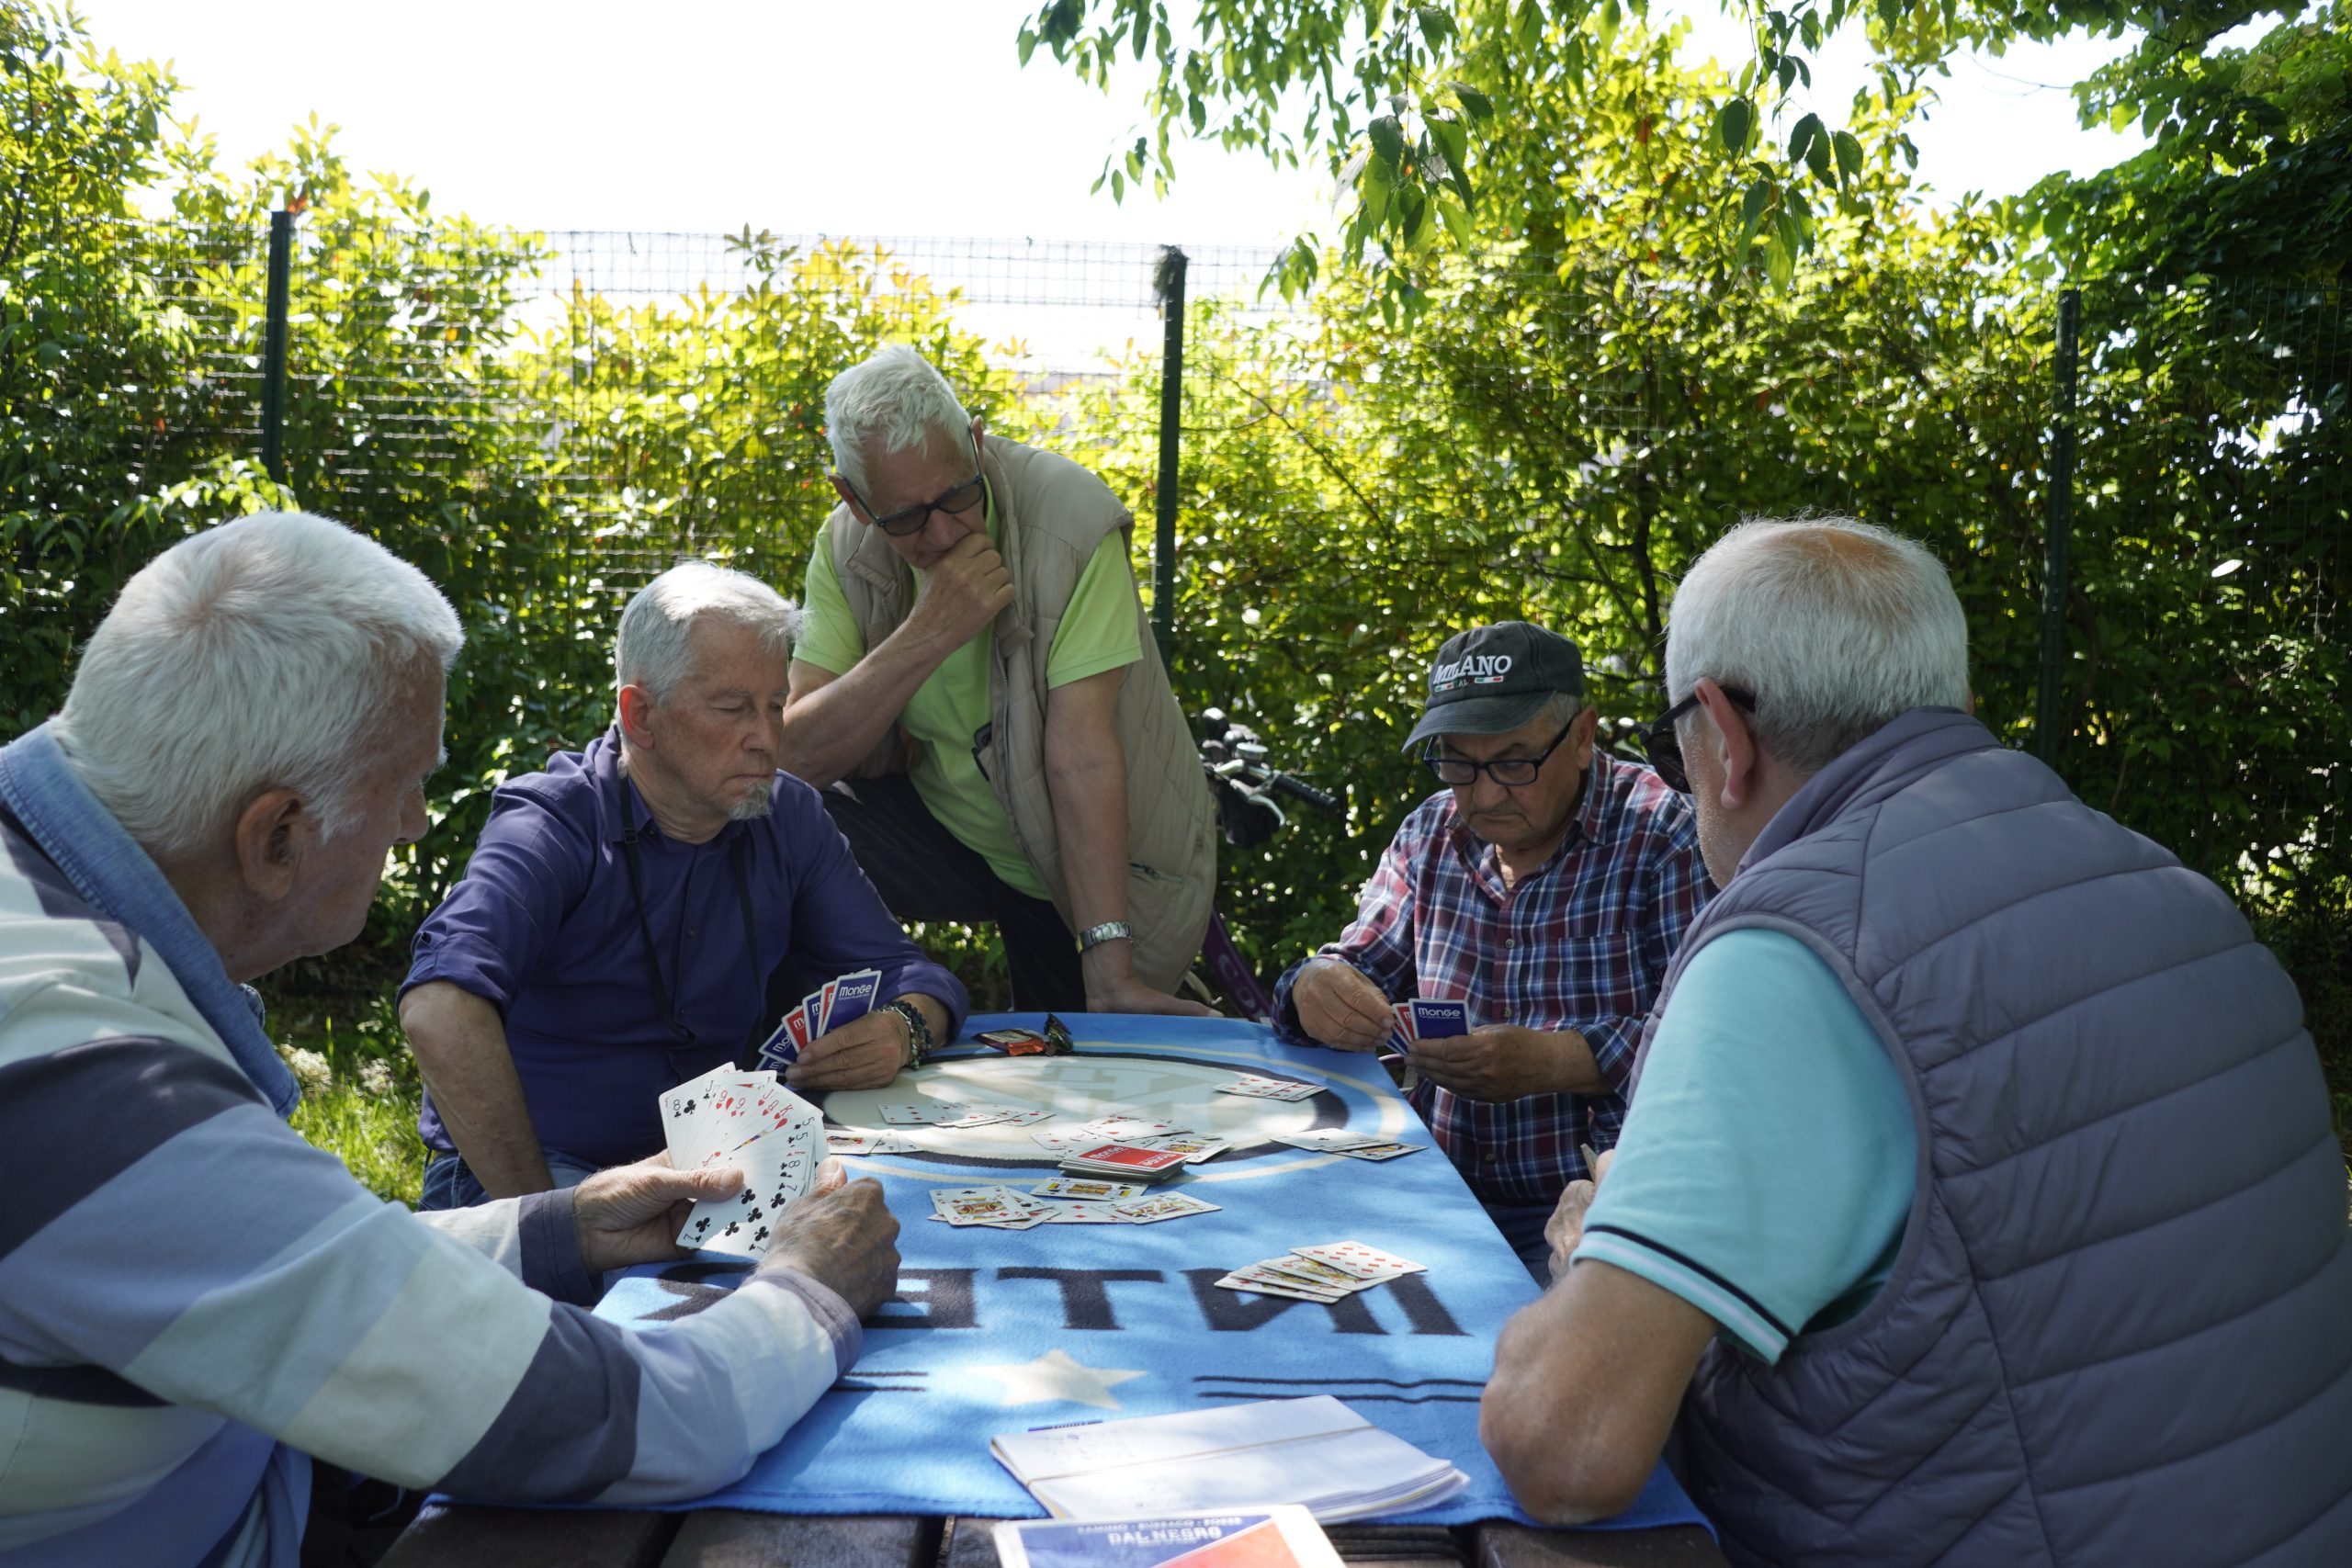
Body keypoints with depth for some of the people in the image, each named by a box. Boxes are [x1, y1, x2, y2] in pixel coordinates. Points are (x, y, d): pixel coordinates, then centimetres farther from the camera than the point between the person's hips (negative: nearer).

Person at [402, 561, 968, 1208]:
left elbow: (905, 972, 9)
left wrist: (901, 1031, -16)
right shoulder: (554, 826, -15)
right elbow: (440, 1011, -32)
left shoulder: (787, 817, 3)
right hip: (521, 1174, -6)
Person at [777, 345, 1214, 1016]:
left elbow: (1081, 751, -31)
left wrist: (1109, 968, -35)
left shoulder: (1071, 519, -25)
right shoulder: (847, 547, -12)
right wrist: (929, 632, -33)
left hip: (1088, 864, -3)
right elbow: (799, 755, -20)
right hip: (944, 827, 3)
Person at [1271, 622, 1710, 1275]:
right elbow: (1363, 965, 18)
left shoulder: (1664, 835, -5)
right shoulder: (1429, 835, 12)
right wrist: (1316, 987, -6)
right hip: (1443, 1194, 5)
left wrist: (1555, 1062, -25)